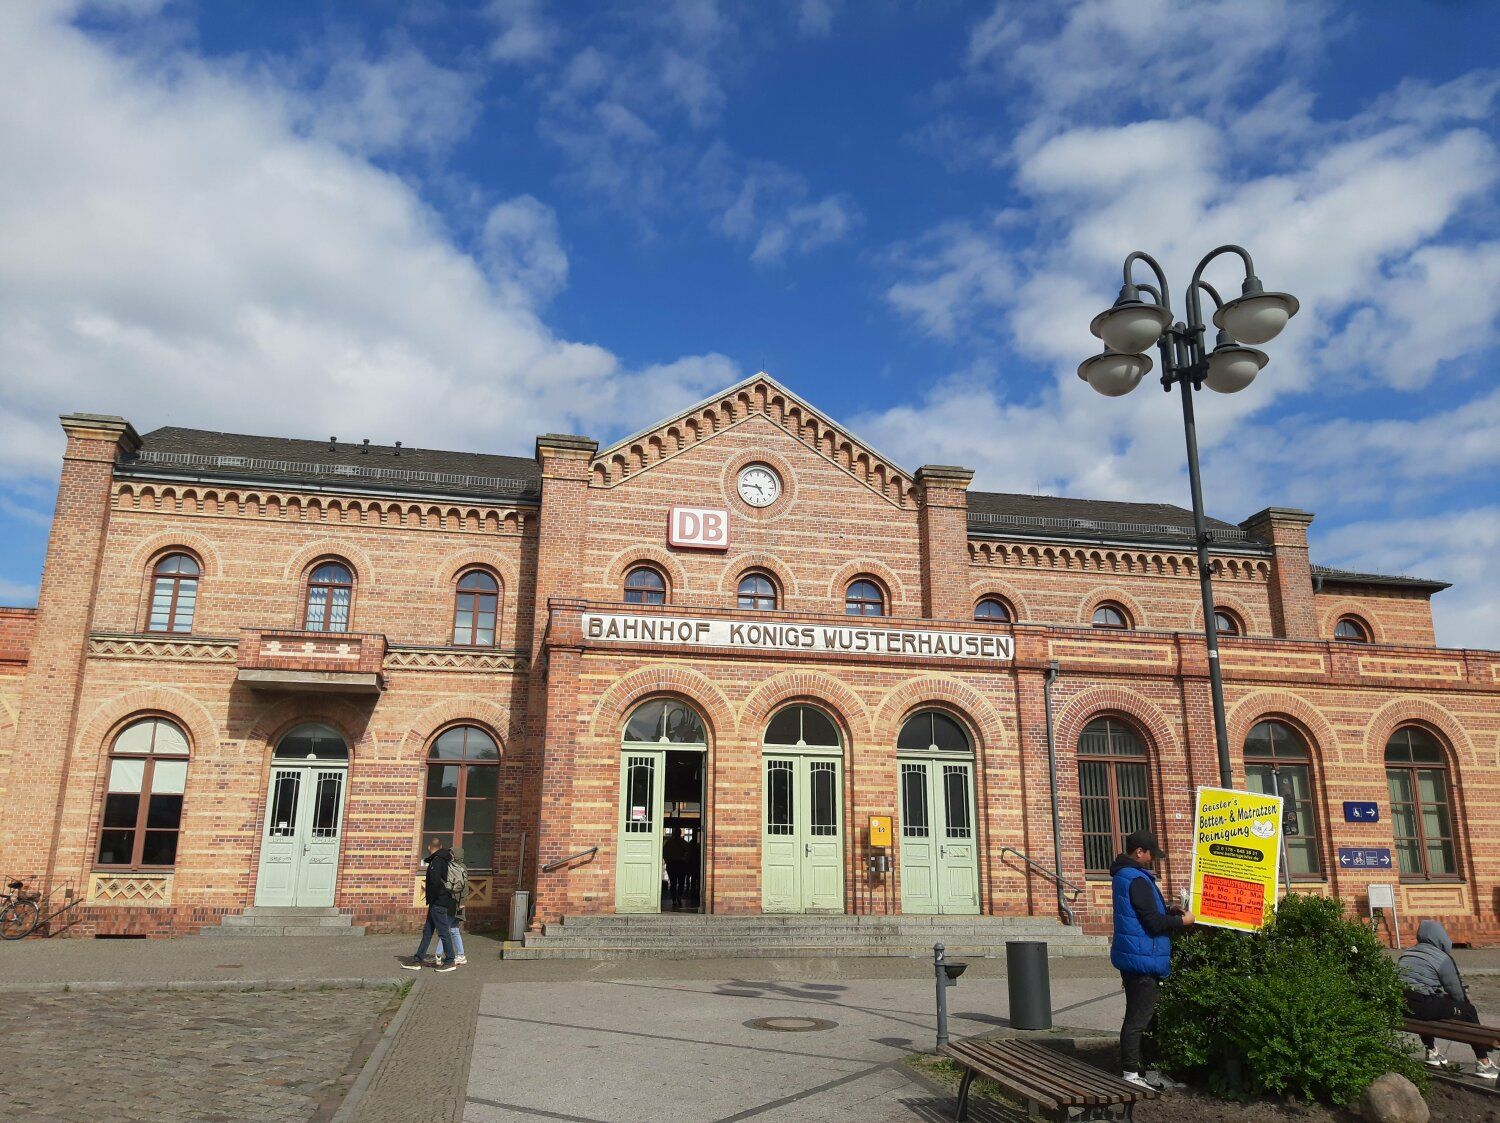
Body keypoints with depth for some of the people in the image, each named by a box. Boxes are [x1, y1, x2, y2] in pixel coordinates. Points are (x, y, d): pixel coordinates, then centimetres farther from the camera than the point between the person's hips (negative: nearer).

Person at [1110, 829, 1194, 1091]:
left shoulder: (1123, 876, 13)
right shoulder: (1137, 880, -20)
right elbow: (1154, 923, -21)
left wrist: (1168, 911, 11)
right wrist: (1181, 921, -6)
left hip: (1133, 959, 11)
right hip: (1143, 961, -11)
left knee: (1142, 1016, 17)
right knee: (1138, 1018, -4)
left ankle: (1150, 1072, 27)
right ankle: (1131, 1074, 2)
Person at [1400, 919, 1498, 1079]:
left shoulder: (1406, 953, 19)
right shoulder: (1442, 959, -1)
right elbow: (1456, 992, 4)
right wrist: (1465, 1000, 28)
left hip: (1400, 1006, 6)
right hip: (1422, 1006, -6)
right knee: (1469, 1011, 14)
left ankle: (1431, 1052, 42)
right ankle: (1484, 1063, 18)